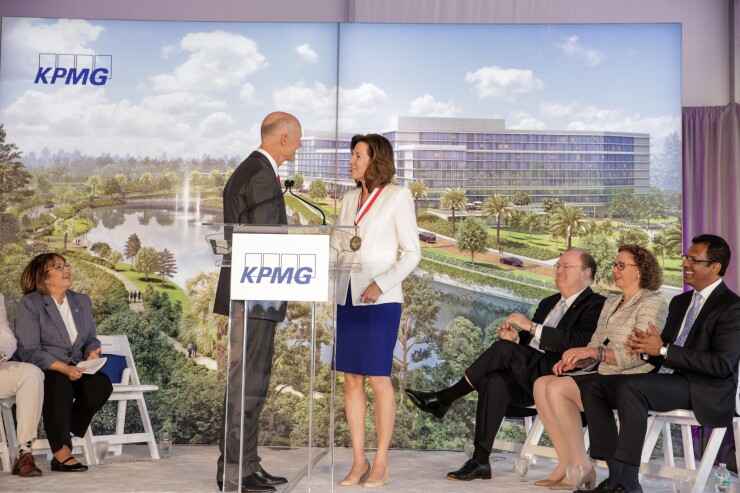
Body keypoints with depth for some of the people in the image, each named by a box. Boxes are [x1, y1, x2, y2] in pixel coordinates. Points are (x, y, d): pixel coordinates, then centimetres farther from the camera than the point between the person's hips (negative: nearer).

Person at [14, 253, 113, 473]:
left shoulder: (82, 301, 16)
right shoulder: (29, 304, -4)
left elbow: (91, 339, 18)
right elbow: (29, 351, -12)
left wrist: (92, 352, -8)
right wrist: (64, 368, -25)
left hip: (76, 370, 5)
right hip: (42, 371, -5)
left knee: (101, 384, -26)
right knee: (60, 384, -38)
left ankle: (63, 435, -13)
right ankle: (61, 452, -32)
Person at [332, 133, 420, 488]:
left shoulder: (397, 196, -1)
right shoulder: (349, 199, 15)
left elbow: (412, 252, -4)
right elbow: (337, 247, 17)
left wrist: (381, 284, -16)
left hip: (380, 300, -5)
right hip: (347, 297, 6)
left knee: (378, 379, -4)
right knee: (351, 379, 4)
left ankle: (381, 462, 6)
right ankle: (359, 461, 11)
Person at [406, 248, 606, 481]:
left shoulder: (595, 305, 2)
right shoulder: (548, 303, 28)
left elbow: (578, 342, -16)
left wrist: (532, 327, -17)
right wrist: (515, 337, 1)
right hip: (527, 379, 6)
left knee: (503, 348, -27)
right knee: (495, 380, -27)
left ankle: (442, 399, -18)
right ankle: (480, 461, -29)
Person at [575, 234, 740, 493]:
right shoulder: (680, 301, 20)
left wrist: (663, 350, -17)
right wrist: (647, 348, -4)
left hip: (703, 392, -9)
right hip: (666, 381, 9)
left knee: (630, 387, -33)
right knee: (592, 386, -8)